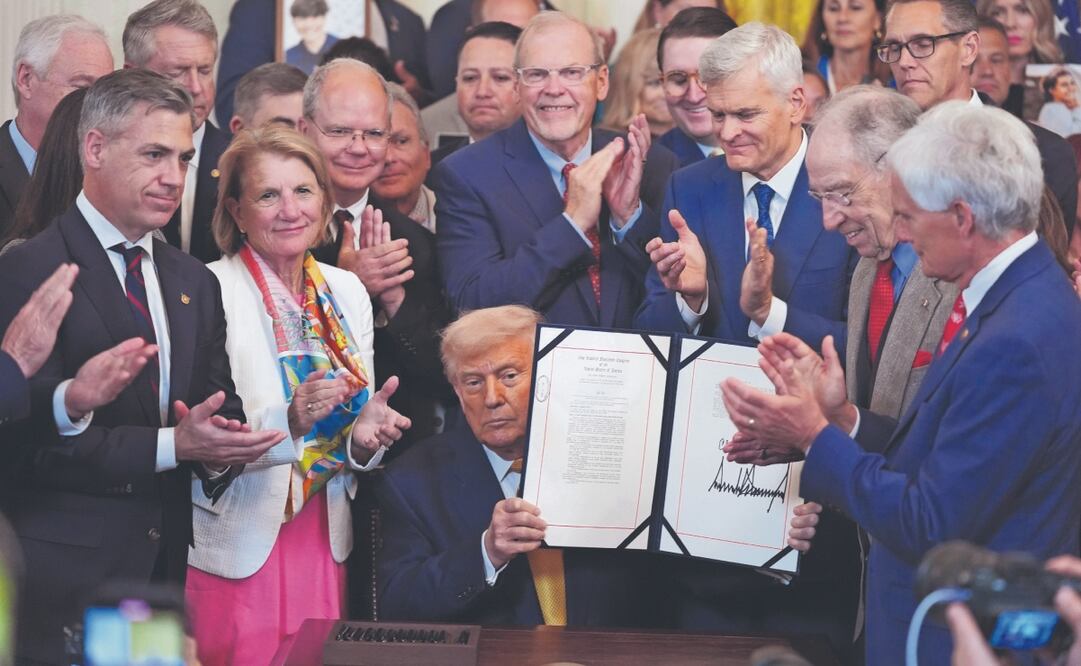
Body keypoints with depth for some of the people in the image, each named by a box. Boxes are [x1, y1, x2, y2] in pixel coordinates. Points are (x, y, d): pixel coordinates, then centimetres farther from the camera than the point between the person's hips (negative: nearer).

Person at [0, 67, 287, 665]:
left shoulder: (195, 283, 15)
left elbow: (221, 406, 13)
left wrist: (220, 447, -10)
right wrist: (174, 445, -22)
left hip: (168, 564, 6)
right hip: (65, 571, -6)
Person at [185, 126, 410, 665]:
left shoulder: (347, 291, 7)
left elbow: (355, 441, 11)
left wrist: (365, 434, -11)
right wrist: (288, 421, -32)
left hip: (325, 546, 5)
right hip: (236, 553, -5)